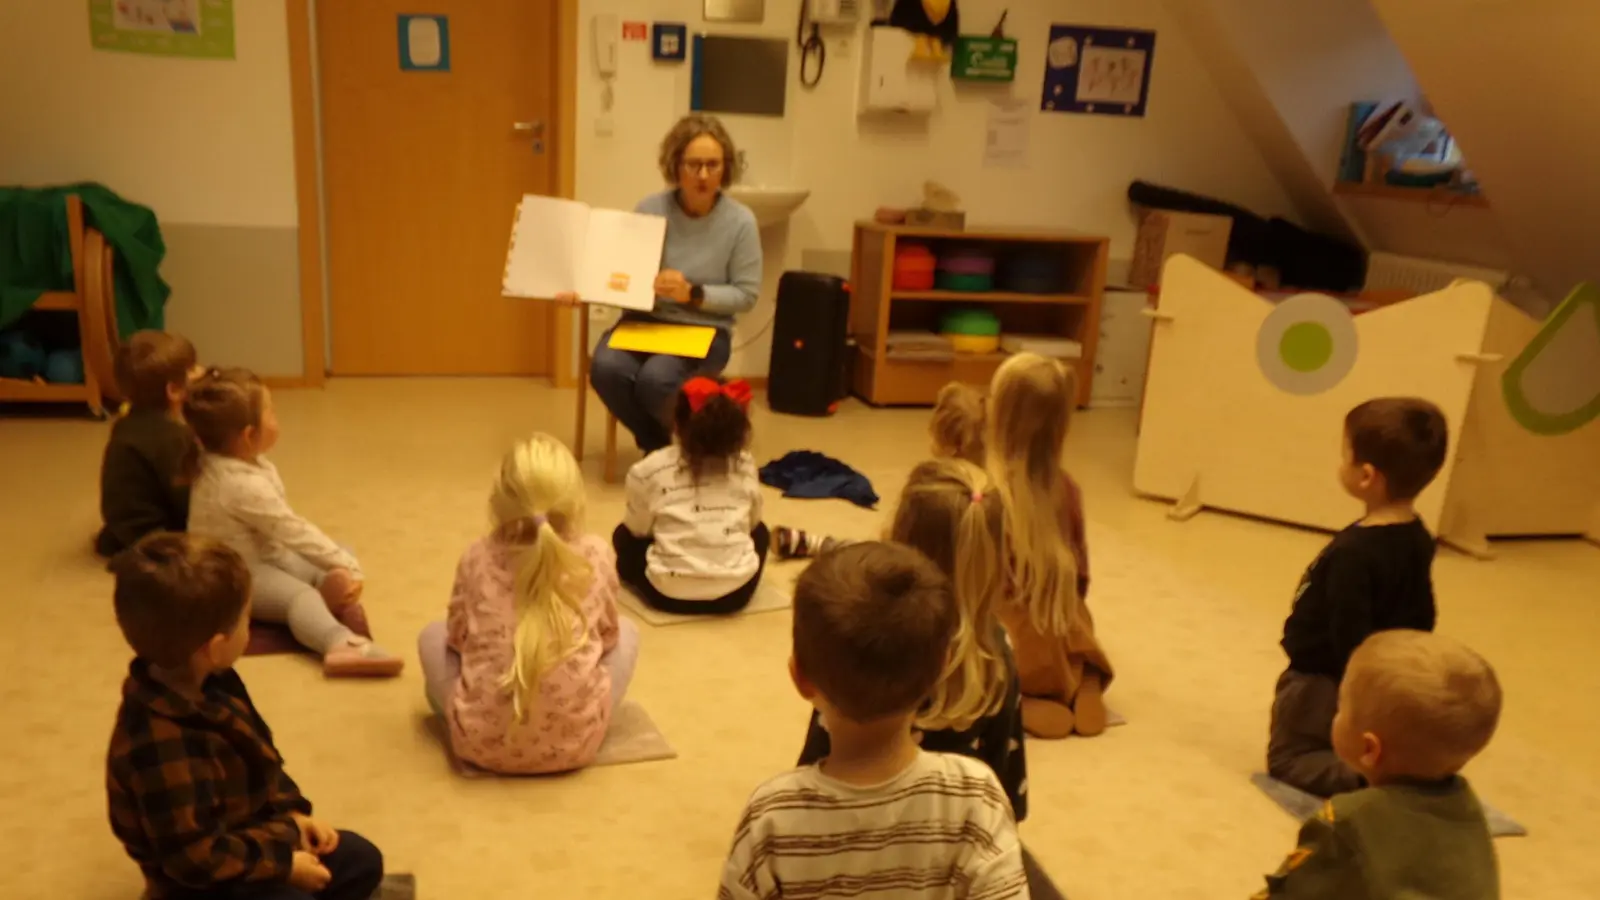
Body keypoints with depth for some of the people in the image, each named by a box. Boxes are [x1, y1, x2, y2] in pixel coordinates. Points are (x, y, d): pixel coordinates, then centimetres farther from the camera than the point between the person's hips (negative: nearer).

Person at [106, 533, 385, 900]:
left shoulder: (208, 683, -5)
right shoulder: (165, 745, -35)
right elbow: (193, 855, -30)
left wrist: (291, 812, 3)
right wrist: (283, 863, -21)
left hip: (248, 836, 9)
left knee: (362, 859, 9)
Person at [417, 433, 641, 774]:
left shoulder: (476, 558, -3)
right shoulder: (597, 556, -5)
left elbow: (458, 637, 11)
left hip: (483, 740, 1)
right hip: (575, 742, -1)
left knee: (433, 636, 25)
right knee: (625, 632, 23)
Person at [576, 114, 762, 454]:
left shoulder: (740, 221, -9)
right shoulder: (649, 209, -2)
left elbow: (746, 295, -5)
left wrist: (693, 295, -19)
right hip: (645, 320, 3)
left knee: (655, 379, -31)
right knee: (606, 368, -27)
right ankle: (656, 445, 4)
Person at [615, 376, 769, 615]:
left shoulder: (648, 469, -3)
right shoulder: (745, 464, 3)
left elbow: (638, 529, 8)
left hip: (670, 594, -1)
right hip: (736, 591, 1)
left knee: (624, 536, 29)